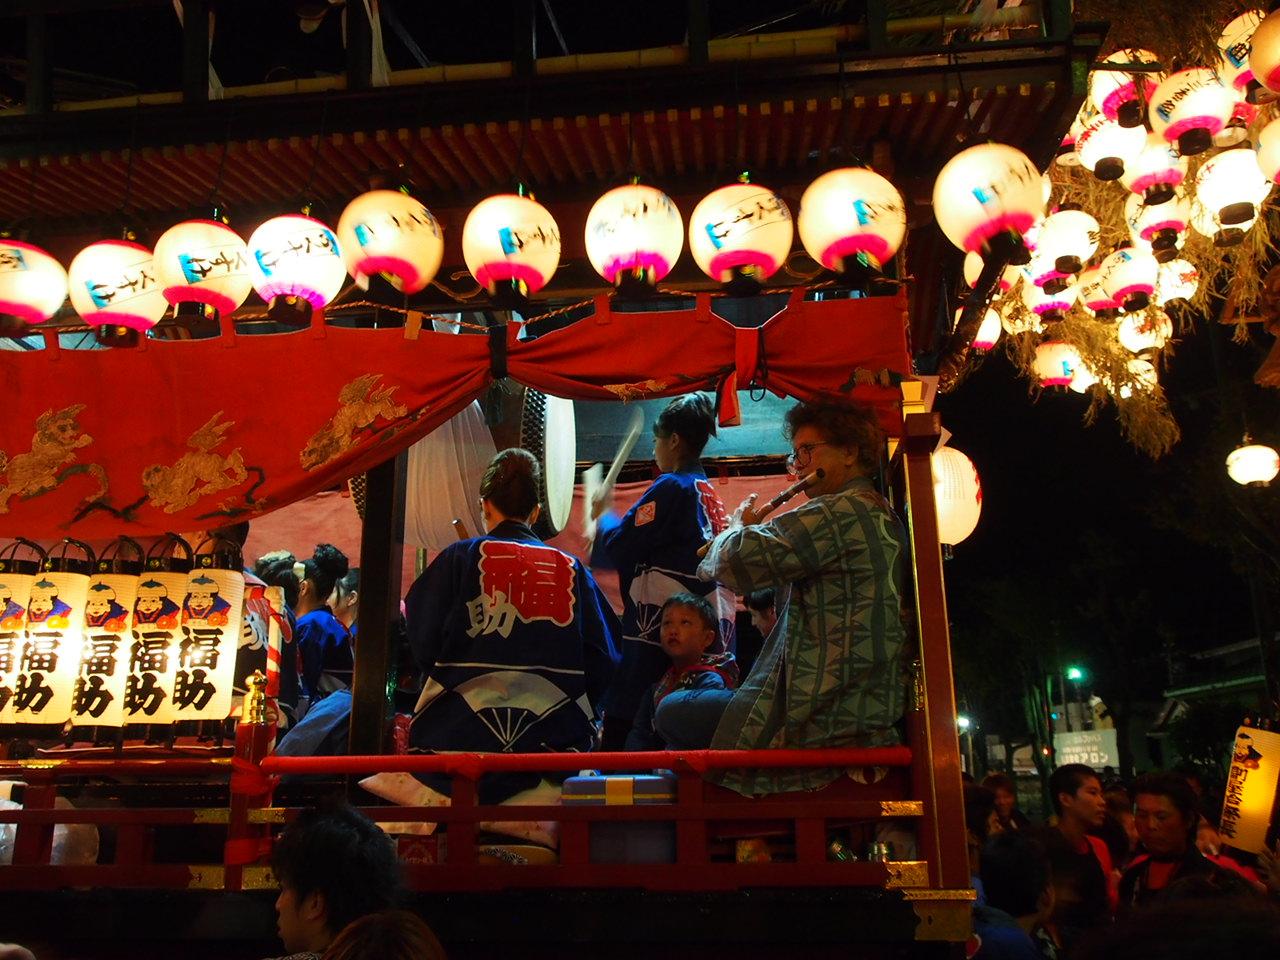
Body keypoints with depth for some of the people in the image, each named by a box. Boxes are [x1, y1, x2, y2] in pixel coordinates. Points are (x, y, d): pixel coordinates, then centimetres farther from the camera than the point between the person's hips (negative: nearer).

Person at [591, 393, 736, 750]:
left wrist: (604, 516, 9)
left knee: (623, 722, -5)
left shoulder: (671, 487, -9)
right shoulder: (712, 496, 16)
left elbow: (619, 547, -11)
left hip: (659, 633, -9)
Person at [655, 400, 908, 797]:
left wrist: (738, 526, -1)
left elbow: (736, 558, -25)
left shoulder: (842, 512, -18)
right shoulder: (880, 515, 14)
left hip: (823, 727, -10)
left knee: (672, 712, 4)